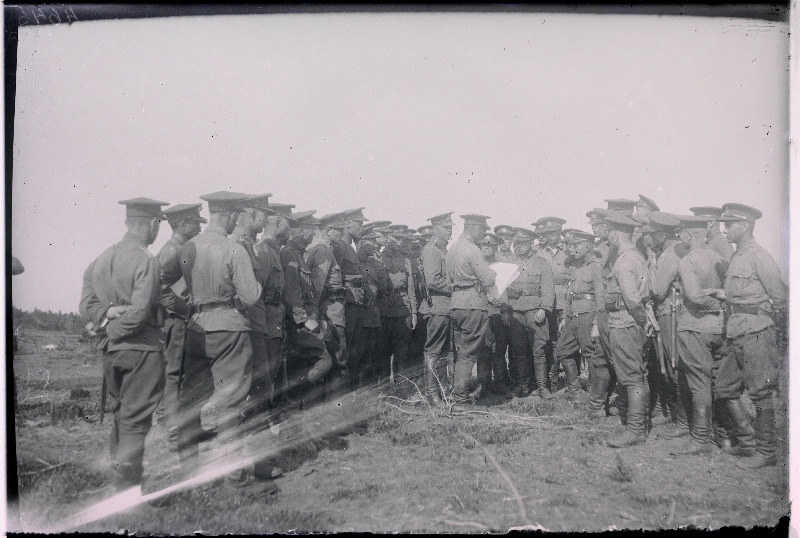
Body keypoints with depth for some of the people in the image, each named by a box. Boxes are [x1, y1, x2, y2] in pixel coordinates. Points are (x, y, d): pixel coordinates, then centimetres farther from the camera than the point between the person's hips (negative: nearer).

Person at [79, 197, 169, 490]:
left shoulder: (101, 258, 7)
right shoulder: (148, 262, -15)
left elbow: (86, 306, 4)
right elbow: (140, 312, -21)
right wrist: (113, 328, -7)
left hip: (111, 350, 7)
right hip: (142, 348, -7)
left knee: (120, 412, 19)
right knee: (137, 417, 0)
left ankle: (120, 471, 31)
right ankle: (126, 483, 3)